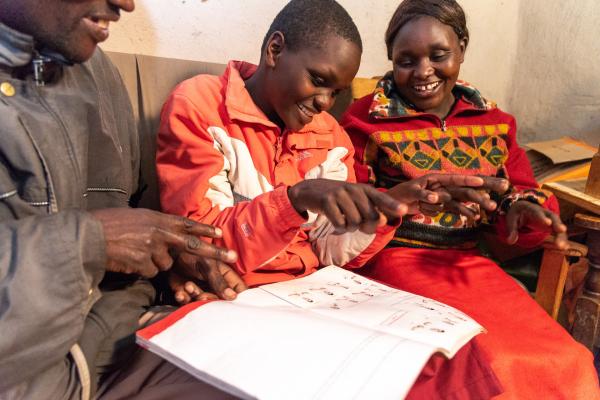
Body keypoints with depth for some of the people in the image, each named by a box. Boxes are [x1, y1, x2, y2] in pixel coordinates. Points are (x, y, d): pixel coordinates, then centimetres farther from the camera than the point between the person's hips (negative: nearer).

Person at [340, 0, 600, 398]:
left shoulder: (493, 121, 9)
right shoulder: (366, 118, -4)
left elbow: (522, 190, 12)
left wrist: (524, 209, -13)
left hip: (470, 262, 5)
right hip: (393, 258, -4)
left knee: (564, 361, -10)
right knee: (486, 361, -23)